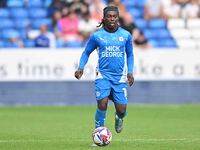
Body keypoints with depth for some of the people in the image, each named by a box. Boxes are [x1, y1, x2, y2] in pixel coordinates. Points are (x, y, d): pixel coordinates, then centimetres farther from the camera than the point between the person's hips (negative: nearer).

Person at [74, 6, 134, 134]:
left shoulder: (126, 35, 5)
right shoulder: (97, 35, 1)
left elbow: (130, 54, 17)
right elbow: (86, 52, 11)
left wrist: (130, 72, 7)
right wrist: (81, 68, -4)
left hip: (120, 76, 1)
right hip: (103, 75, -1)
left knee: (121, 109, -4)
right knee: (102, 104, -20)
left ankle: (119, 118, 35)